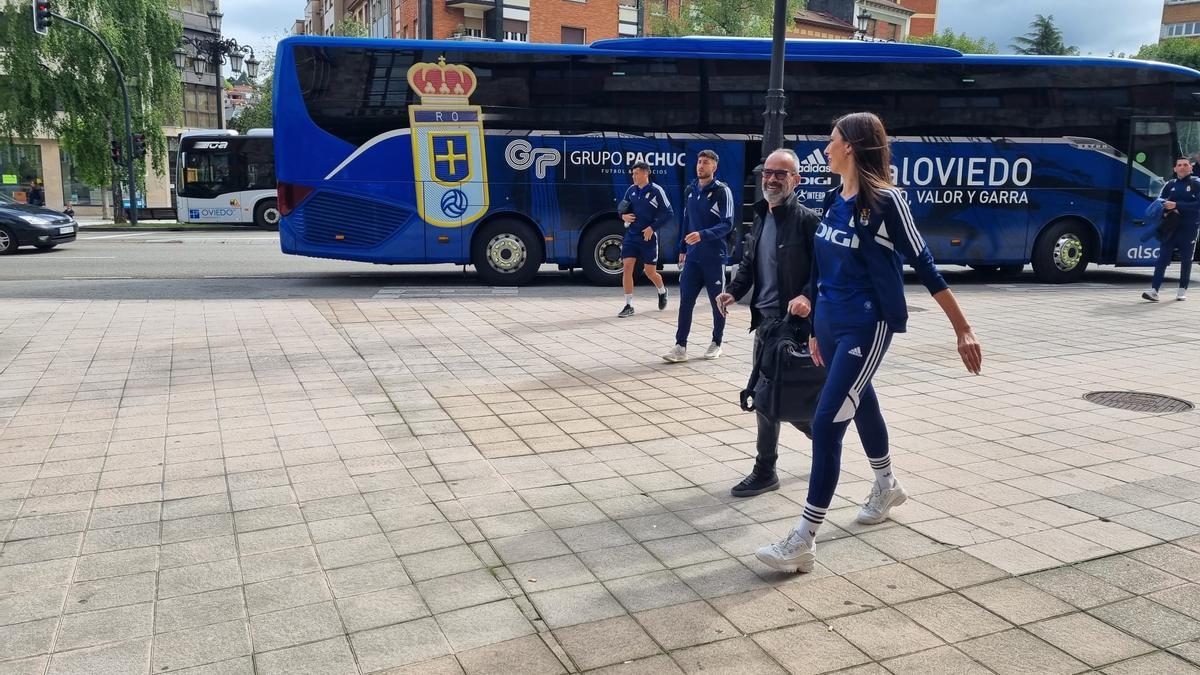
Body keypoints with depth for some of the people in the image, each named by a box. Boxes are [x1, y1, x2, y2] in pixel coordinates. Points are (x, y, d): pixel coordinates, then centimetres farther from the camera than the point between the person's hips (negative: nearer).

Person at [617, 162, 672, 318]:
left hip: (648, 237, -4)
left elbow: (668, 214, -9)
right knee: (626, 267, -8)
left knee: (650, 272, 5)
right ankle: (629, 306, -1)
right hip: (630, 235, 4)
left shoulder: (656, 190, -10)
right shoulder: (631, 190, 5)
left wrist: (652, 227, -17)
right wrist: (623, 216, -4)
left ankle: (662, 292, 38)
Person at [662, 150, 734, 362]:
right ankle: (681, 346, 0)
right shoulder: (689, 191, 10)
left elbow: (727, 224, -14)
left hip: (714, 257, -4)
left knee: (717, 301, 7)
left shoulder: (722, 191, -8)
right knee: (686, 301, -1)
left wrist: (702, 235, -27)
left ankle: (716, 343, 22)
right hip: (692, 257, 4)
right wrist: (682, 249, 17)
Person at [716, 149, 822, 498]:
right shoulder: (761, 217, 15)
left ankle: (765, 471, 11)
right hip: (764, 320, 8)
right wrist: (733, 291, 1)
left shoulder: (807, 219, -9)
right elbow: (749, 262, 18)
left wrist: (808, 298, -31)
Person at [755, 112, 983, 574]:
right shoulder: (834, 200, 8)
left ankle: (804, 542, -7)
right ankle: (886, 486, 50)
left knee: (827, 423, -13)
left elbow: (924, 265, -12)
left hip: (867, 327, -8)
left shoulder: (885, 200, -14)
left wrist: (963, 329, -10)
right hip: (829, 324, 8)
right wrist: (817, 328, 20)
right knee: (861, 405, 25)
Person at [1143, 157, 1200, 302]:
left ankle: (1182, 290, 17)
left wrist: (1176, 205, -19)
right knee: (1163, 258, -7)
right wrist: (1166, 211, -13)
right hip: (1171, 226, 2)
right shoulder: (1170, 184, 12)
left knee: (1186, 259, 5)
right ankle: (1154, 290, -14)